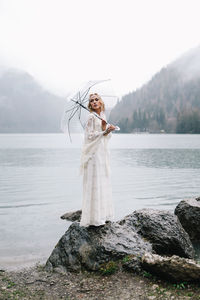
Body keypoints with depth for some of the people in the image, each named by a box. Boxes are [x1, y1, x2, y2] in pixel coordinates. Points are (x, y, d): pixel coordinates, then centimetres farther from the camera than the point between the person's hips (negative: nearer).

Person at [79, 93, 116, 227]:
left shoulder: (102, 116, 15)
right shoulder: (91, 117, -7)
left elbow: (106, 136, 12)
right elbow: (89, 135, -13)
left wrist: (105, 128, -8)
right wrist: (105, 132, -18)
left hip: (103, 152, 8)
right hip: (94, 153, -8)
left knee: (103, 183, 10)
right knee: (94, 184, -7)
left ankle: (102, 215, 19)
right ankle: (94, 218, 0)